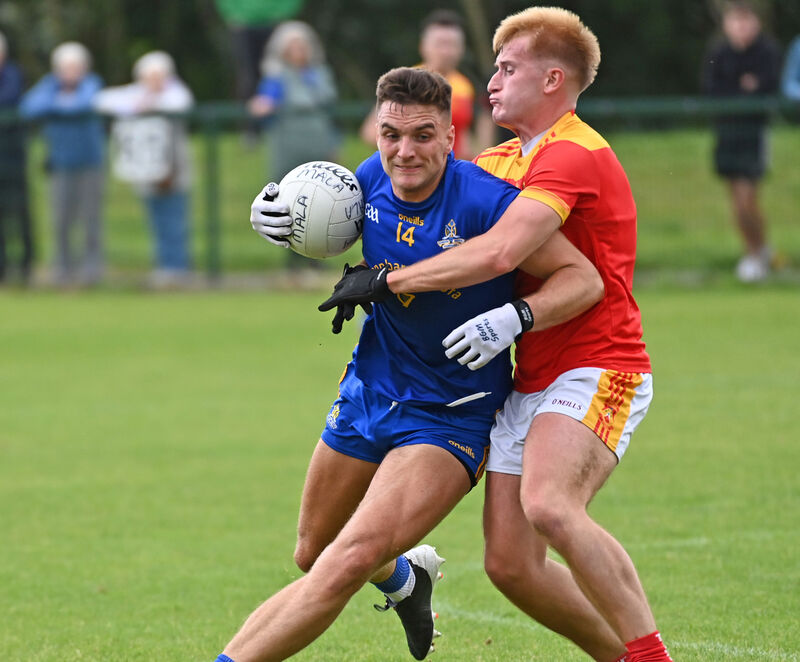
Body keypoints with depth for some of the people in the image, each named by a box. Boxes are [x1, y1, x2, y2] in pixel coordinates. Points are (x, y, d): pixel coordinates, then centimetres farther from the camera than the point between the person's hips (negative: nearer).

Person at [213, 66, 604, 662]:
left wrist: (513, 317, -38)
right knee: (313, 556, 23)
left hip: (451, 416, -7)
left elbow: (584, 278, -21)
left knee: (351, 560, -24)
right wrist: (273, 216, -5)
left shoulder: (485, 201, -23)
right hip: (370, 389, 7)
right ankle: (404, 578, 55)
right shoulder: (373, 180, -6)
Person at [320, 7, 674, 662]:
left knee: (548, 505, -33)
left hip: (598, 370, -9)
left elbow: (499, 252, -26)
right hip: (530, 382, 9)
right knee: (510, 563, -3)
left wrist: (388, 281, -19)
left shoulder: (574, 155, -13)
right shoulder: (501, 161, 18)